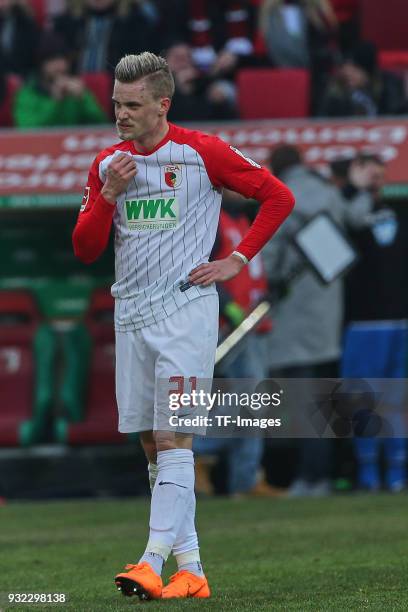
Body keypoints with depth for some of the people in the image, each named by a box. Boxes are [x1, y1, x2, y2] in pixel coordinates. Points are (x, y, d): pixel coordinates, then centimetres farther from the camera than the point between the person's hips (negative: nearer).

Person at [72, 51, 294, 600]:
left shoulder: (201, 152, -6)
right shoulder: (108, 164, 10)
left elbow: (278, 196, 0)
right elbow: (85, 250, 9)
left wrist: (238, 260, -5)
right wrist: (109, 195, -6)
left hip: (185, 308, -6)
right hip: (131, 314, 6)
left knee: (173, 440, -12)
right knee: (151, 445, 5)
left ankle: (155, 563, -20)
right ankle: (190, 570, 10)